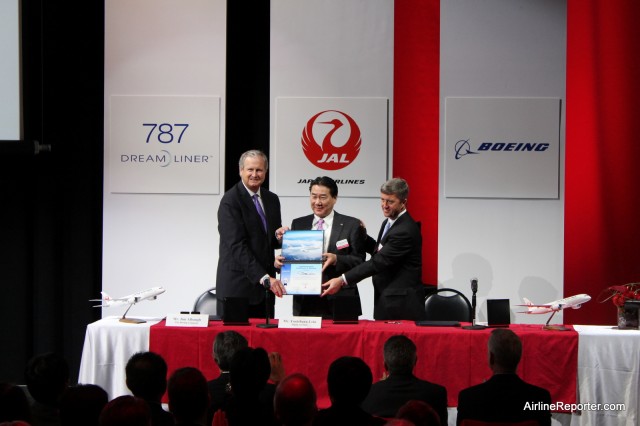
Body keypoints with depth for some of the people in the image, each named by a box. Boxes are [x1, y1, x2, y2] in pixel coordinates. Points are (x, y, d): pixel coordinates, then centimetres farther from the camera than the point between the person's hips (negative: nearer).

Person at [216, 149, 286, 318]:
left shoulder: (271, 199, 13)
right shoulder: (230, 201, -10)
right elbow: (237, 246, -18)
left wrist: (278, 236, -4)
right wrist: (264, 278, -25)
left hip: (265, 285, 6)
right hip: (237, 286, -6)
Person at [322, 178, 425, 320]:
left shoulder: (405, 230, -20)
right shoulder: (389, 222, 12)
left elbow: (379, 262, -24)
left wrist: (343, 280, -27)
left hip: (401, 304, -9)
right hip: (387, 300, 9)